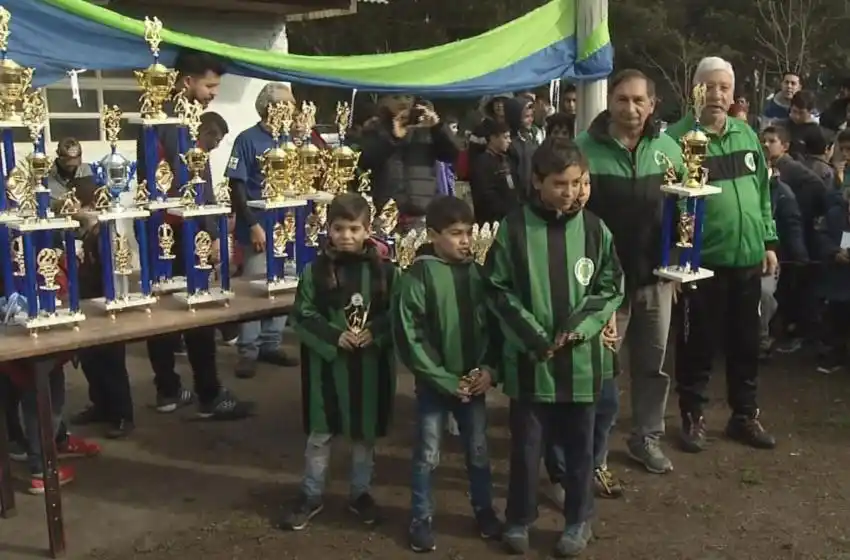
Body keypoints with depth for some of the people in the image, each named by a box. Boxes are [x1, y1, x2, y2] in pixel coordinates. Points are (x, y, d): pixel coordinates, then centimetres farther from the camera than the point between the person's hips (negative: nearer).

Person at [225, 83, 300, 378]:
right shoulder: (247, 140, -8)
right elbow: (236, 187, -11)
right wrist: (252, 224, -15)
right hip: (258, 227, -6)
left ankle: (270, 344, 24)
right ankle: (248, 351, 12)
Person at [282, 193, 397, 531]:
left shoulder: (384, 270, -3)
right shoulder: (315, 271, -5)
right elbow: (302, 316, -5)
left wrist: (374, 332, -16)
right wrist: (335, 336, -16)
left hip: (371, 364, 1)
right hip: (327, 362, -1)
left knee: (365, 432, 14)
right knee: (320, 433, 10)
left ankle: (361, 493, 33)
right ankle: (311, 496, 26)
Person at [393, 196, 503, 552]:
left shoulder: (477, 273, -1)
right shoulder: (418, 276, -13)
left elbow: (493, 324, 5)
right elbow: (409, 336, -14)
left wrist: (490, 369, -8)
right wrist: (446, 380, -14)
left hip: (473, 380, 4)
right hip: (434, 383, -3)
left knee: (478, 450, 16)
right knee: (427, 455, 8)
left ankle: (484, 510, 34)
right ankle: (421, 519, 24)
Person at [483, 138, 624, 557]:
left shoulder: (594, 229, -1)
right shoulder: (514, 228, -7)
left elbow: (612, 287, 4)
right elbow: (498, 288, -4)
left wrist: (579, 326, -10)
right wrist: (533, 336, -12)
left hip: (580, 358, 1)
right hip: (529, 357, -1)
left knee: (578, 445, 14)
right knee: (526, 444, 11)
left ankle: (578, 521, 33)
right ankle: (519, 519, 31)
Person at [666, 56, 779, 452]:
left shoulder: (746, 134, 10)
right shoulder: (677, 136, -8)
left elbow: (762, 193, 16)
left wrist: (768, 242, 12)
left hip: (747, 258, 6)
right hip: (701, 260, -5)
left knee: (746, 343, 15)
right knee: (698, 344, 7)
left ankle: (745, 416, 31)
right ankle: (692, 417, 23)